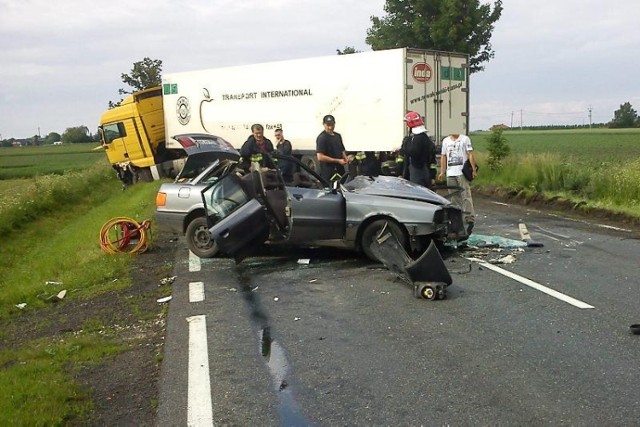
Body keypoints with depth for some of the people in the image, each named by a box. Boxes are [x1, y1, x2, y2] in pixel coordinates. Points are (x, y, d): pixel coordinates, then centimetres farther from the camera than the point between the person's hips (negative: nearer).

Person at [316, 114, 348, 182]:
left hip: (340, 171, 8)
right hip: (328, 172, -8)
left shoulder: (337, 136, 15)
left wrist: (345, 158, 4)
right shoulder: (322, 138, -10)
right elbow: (320, 157, -18)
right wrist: (338, 161, -17)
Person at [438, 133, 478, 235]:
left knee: (466, 196, -13)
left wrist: (474, 170, -9)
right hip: (450, 173, 5)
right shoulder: (445, 141, 17)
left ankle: (470, 218, -17)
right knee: (454, 197, 7)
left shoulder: (465, 139, 4)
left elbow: (470, 154, -1)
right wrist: (442, 172, 10)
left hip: (462, 172, -5)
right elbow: (443, 156, 17)